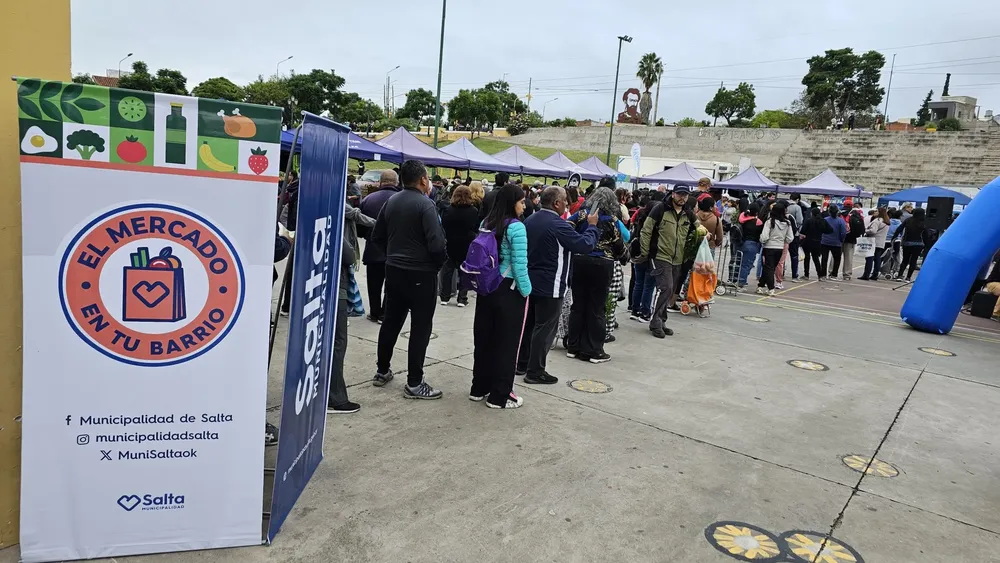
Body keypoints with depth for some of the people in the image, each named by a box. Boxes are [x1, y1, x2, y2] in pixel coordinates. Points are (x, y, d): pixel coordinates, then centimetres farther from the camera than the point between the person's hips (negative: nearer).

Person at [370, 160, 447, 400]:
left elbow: (377, 237, 12)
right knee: (420, 327, 0)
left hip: (393, 270, 7)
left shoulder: (391, 201, 6)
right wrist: (438, 264, -5)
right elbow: (436, 243, -23)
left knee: (391, 321, 17)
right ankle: (414, 383, 4)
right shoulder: (425, 204, -16)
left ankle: (382, 371, 28)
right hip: (421, 273, -7)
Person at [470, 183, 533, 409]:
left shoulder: (486, 224, 6)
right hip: (509, 290, -7)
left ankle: (479, 388, 26)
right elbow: (519, 265, -18)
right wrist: (526, 291, -9)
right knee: (506, 343, 3)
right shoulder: (516, 227, -15)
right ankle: (500, 396, 10)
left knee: (483, 338, 14)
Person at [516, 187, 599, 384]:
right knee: (544, 328, 0)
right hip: (549, 286, -8)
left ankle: (521, 364, 25)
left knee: (528, 324, 16)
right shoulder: (558, 225, -20)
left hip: (529, 282, 8)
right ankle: (535, 371, 5)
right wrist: (592, 225, -2)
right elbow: (586, 245, -17)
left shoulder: (530, 220, 6)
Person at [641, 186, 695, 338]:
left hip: (678, 260, 7)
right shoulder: (661, 209, -8)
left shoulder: (689, 215, 10)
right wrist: (645, 253, -9)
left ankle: (660, 321, 21)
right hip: (660, 257, -6)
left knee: (670, 292, 10)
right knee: (666, 288, -16)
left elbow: (693, 233, 27)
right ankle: (655, 322, -7)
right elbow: (646, 231, -8)